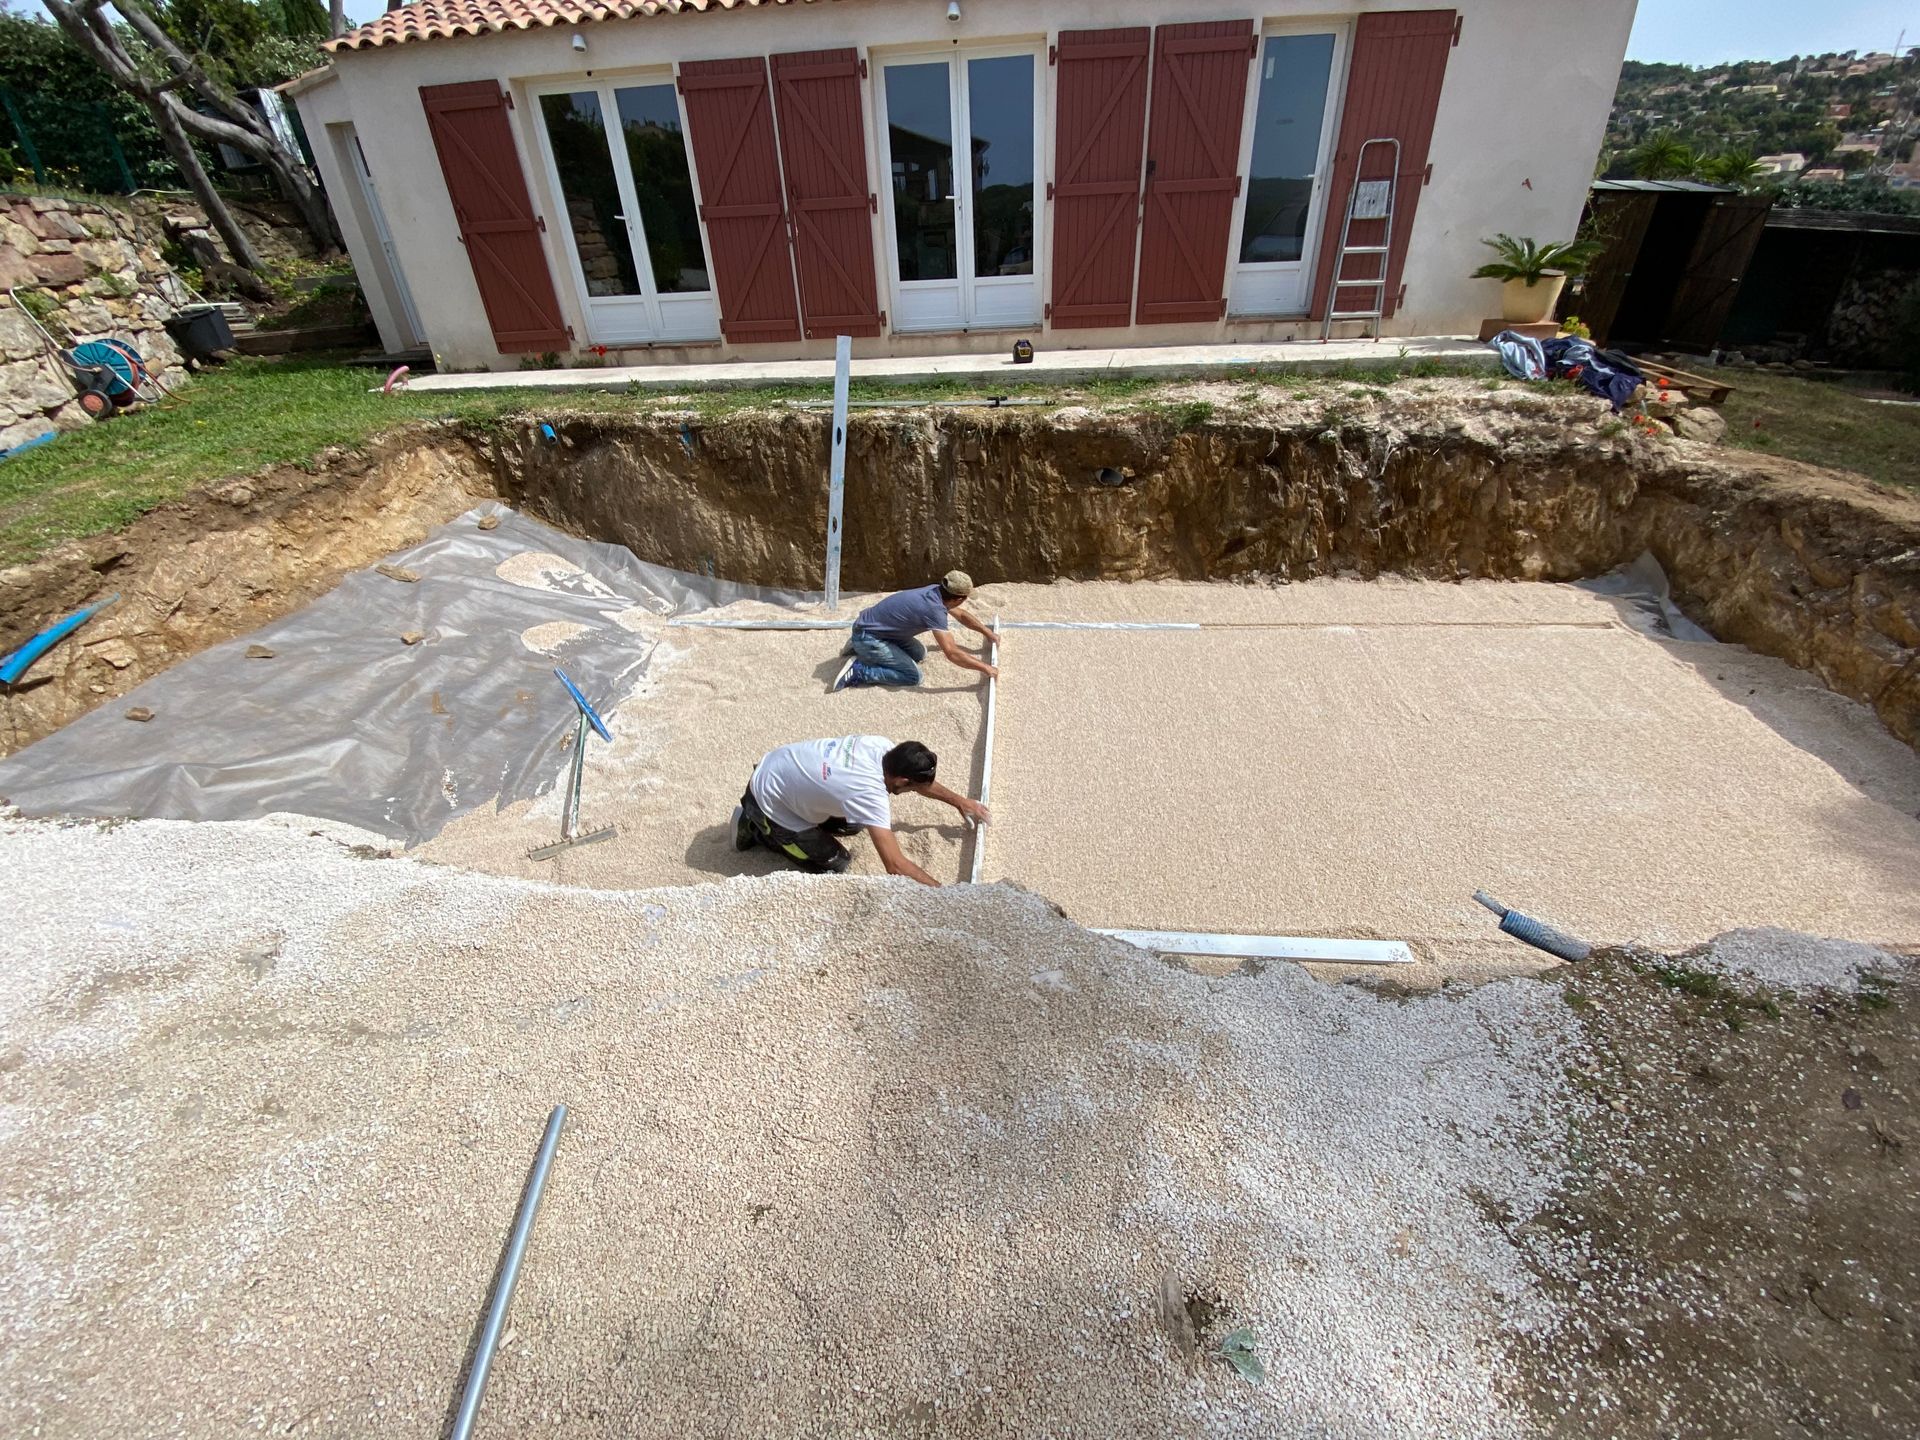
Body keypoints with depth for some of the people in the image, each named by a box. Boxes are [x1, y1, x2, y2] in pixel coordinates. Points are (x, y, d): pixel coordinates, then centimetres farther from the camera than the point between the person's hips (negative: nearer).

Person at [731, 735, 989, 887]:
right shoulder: (869, 793, -35)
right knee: (835, 863, 1)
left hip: (777, 770, 8)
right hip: (766, 801, -8)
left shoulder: (881, 747, -13)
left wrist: (959, 801, 16)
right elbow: (896, 866, -37)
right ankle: (755, 828, 10)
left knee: (853, 824, 11)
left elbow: (919, 777, 8)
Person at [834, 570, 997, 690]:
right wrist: (984, 668, -23)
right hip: (867, 636, -9)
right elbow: (952, 653, -31)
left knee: (919, 654, 18)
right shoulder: (935, 609, -27)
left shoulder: (937, 592, 1)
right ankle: (857, 671, -9)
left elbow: (961, 614, 21)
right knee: (913, 676, -12)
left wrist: (987, 632, 26)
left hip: (876, 627, 9)